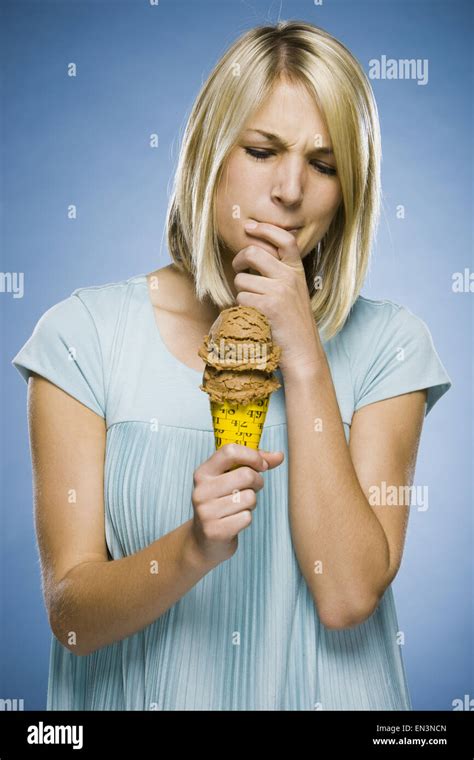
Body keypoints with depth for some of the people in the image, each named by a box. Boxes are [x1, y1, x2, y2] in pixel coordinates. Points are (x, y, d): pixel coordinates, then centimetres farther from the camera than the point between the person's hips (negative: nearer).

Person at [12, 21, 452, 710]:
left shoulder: (386, 344, -3)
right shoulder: (84, 333, -5)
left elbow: (349, 596, -12)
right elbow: (70, 616, -7)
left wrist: (303, 355, -14)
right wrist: (192, 548, -24)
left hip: (323, 691, 1)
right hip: (140, 693, 0)